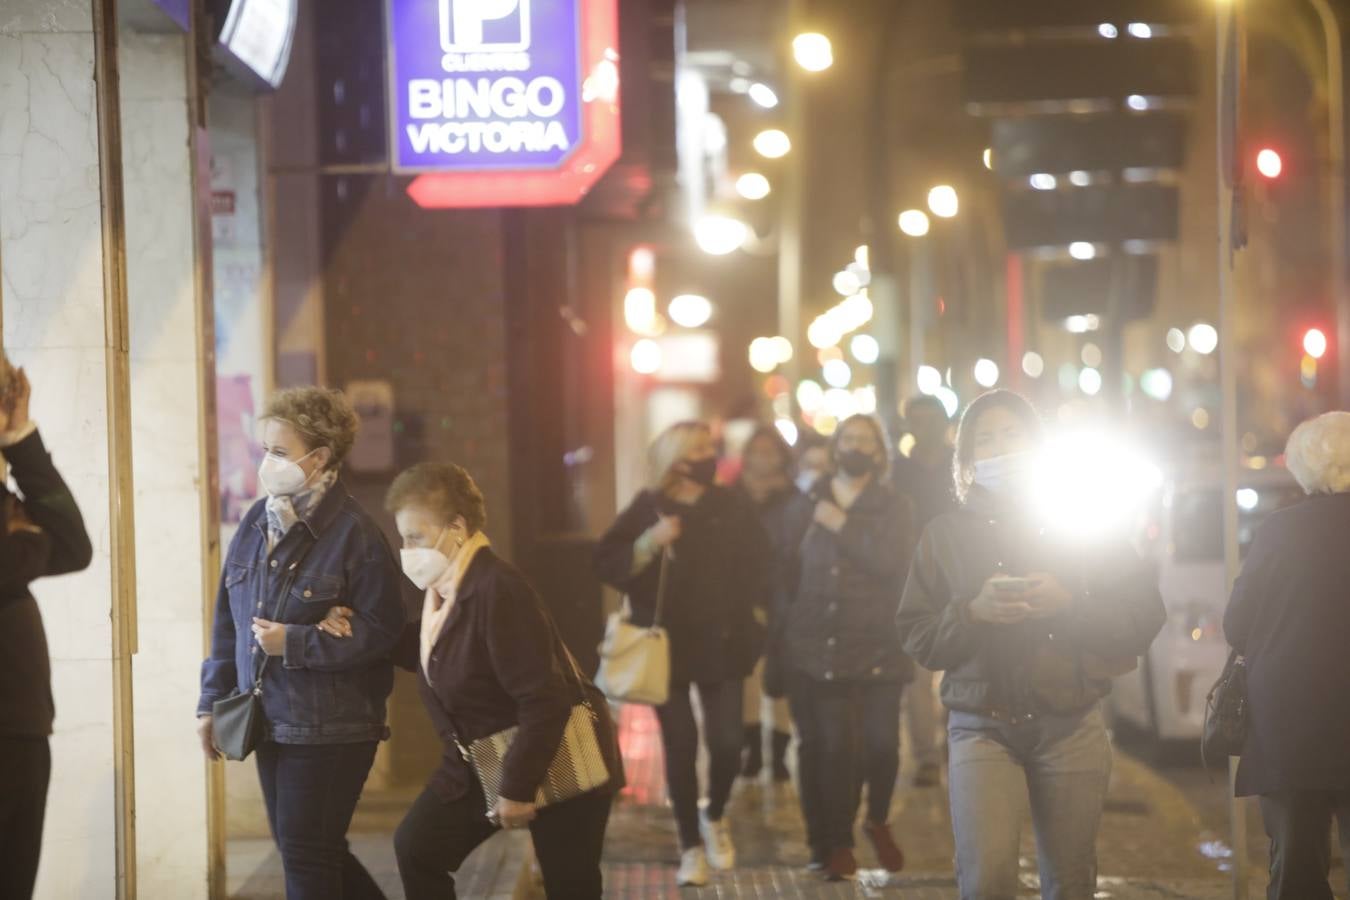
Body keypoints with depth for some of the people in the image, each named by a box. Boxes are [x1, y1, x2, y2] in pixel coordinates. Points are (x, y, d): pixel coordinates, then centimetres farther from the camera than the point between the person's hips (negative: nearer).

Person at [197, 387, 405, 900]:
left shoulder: (354, 533, -14)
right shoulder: (257, 522, 7)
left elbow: (380, 632, -16)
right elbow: (229, 618, 13)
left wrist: (294, 643, -19)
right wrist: (212, 701, 11)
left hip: (331, 729, -7)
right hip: (270, 721, 7)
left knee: (307, 856, -2)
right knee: (302, 849, 15)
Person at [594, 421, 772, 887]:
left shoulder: (732, 508, 3)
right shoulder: (648, 508, -2)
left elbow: (759, 564, 13)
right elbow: (606, 564, -7)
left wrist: (755, 613, 6)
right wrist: (649, 543, -20)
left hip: (722, 643, 1)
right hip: (667, 645, -1)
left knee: (727, 743, -5)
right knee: (681, 746, -2)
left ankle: (715, 816, 26)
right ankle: (692, 848, 11)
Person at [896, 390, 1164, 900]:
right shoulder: (946, 535, 9)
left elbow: (1144, 618, 2)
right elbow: (915, 638, 5)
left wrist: (1070, 604, -12)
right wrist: (973, 612, -13)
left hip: (1071, 727, 1)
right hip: (981, 727, -1)